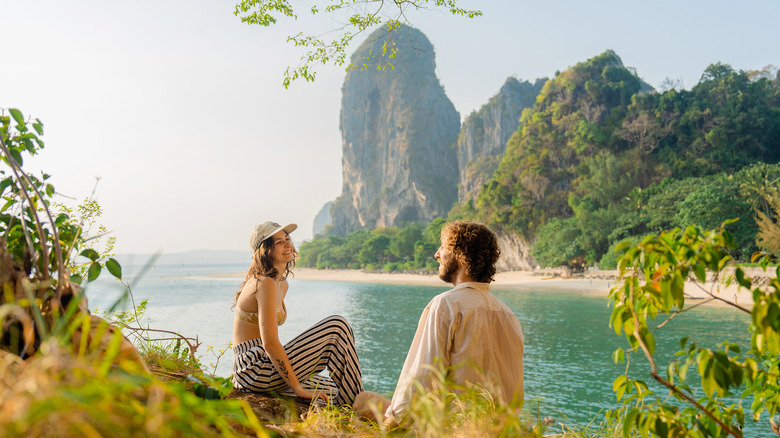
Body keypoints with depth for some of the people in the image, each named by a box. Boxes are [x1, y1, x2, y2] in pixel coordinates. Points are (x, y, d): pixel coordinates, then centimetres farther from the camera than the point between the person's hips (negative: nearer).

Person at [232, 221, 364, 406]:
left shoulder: (282, 285, 15)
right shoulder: (266, 284, -15)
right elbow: (270, 344, -22)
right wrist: (299, 389, -20)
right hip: (257, 371, -10)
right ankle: (354, 405, -5)